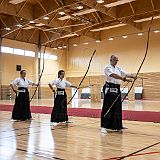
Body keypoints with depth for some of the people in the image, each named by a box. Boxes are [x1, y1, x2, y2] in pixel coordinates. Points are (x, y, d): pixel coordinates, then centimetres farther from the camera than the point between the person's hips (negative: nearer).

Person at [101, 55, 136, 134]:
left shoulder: (118, 68, 17)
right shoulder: (108, 68, -7)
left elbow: (125, 74, 6)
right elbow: (114, 75, -24)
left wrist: (132, 76, -14)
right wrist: (124, 79, -33)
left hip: (117, 90, 8)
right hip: (109, 89, -7)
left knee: (117, 108, 13)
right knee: (107, 108, -9)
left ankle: (118, 125, 25)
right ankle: (104, 126, -6)